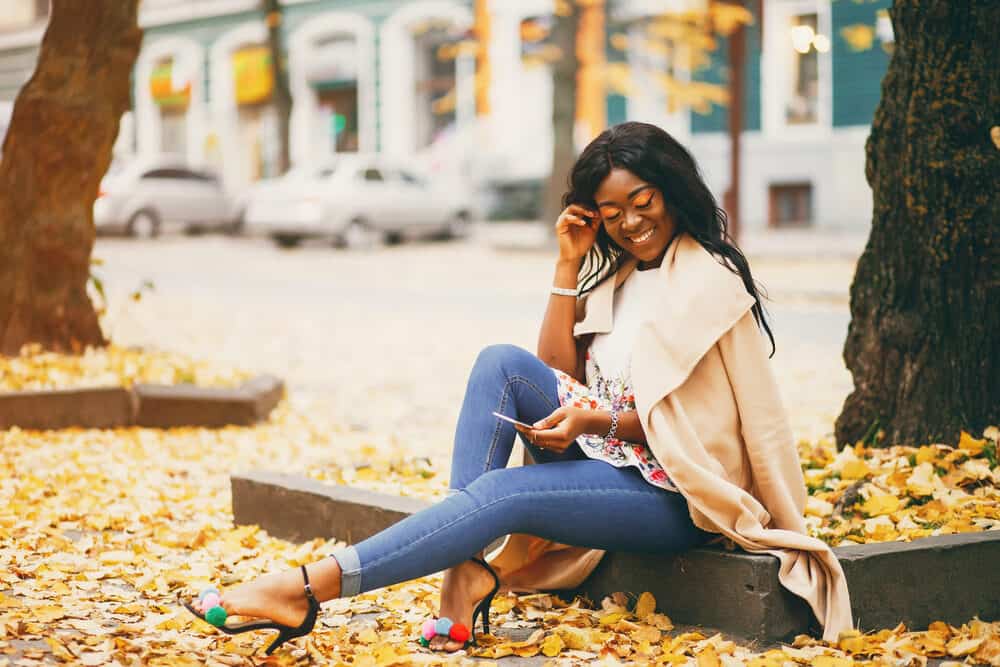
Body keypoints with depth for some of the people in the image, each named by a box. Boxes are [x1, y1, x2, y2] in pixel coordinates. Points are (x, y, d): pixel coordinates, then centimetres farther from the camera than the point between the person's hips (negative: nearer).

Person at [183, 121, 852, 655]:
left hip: (673, 492, -7)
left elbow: (687, 416, -10)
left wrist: (599, 423, -26)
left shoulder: (709, 278, -5)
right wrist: (569, 266, 2)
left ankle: (308, 590, -36)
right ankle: (466, 567, -28)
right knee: (501, 363, -17)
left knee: (504, 492, -30)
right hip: (612, 458, 7)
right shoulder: (617, 270, 17)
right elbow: (557, 374, 8)